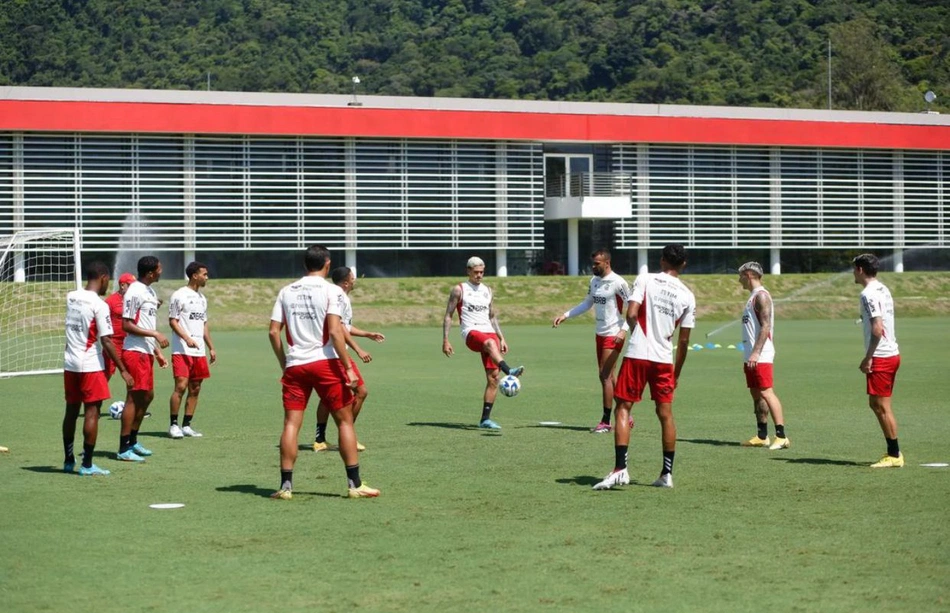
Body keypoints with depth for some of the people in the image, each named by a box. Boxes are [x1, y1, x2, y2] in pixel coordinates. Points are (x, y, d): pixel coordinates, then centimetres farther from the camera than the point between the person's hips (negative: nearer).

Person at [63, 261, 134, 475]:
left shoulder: (71, 297, 4)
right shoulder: (99, 304, -15)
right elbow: (106, 341, -17)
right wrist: (123, 370, -13)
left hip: (70, 363, 7)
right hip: (90, 365, -7)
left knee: (71, 410, 15)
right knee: (92, 412, -1)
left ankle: (68, 461, 23)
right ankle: (87, 465, 0)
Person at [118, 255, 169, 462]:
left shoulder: (150, 292, 15)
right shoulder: (134, 292, -14)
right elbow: (126, 325, -18)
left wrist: (157, 352, 19)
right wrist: (155, 334, -19)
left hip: (147, 352, 10)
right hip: (135, 351, -10)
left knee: (147, 396, 14)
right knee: (134, 398, -8)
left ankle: (133, 442, 24)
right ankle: (124, 449, -4)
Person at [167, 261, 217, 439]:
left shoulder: (202, 298, 17)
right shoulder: (180, 296, -6)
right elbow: (172, 321, -9)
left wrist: (211, 348, 18)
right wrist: (187, 338, -21)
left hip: (199, 351, 8)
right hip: (182, 350, -7)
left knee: (195, 389, 6)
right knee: (181, 386, -12)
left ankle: (186, 425, 12)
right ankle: (173, 425, -4)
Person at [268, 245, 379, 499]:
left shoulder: (286, 292, 9)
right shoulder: (331, 291, -4)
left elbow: (273, 331, 5)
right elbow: (335, 331, -14)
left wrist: (284, 364, 16)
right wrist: (348, 368, -12)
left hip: (295, 365, 3)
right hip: (325, 362, -3)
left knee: (291, 423, 4)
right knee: (345, 421, 6)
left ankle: (286, 485, 1)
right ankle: (354, 484, 5)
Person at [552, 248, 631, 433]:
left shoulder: (618, 282, -14)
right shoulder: (594, 281, 9)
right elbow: (587, 304, 18)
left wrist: (624, 329, -23)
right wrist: (565, 315, 9)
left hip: (613, 336, -8)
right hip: (600, 334, 8)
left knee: (605, 376, -9)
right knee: (608, 376, 12)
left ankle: (606, 421, -4)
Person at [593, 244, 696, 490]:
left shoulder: (645, 280, -2)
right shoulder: (687, 296, 6)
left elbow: (631, 315, -13)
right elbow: (684, 341, 8)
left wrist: (637, 332, 10)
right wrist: (676, 373, 18)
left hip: (637, 354, -3)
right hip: (664, 359, 3)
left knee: (623, 409, 2)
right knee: (666, 414, 13)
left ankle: (620, 469, -11)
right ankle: (667, 474, 16)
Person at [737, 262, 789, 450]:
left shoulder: (761, 296, -12)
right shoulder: (753, 296, 19)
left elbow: (766, 326, -20)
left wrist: (756, 352, -26)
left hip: (760, 356, -10)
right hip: (751, 355, 10)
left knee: (766, 392, -13)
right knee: (756, 394, 11)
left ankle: (781, 436, -14)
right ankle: (762, 436, 15)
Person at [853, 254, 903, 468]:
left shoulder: (869, 294, -15)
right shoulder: (883, 290, 15)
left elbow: (877, 329, -22)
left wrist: (868, 358, -17)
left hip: (881, 357, -10)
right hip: (892, 354, 10)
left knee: (881, 406, -4)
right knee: (876, 404, 14)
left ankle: (894, 455, 0)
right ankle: (893, 452, 16)